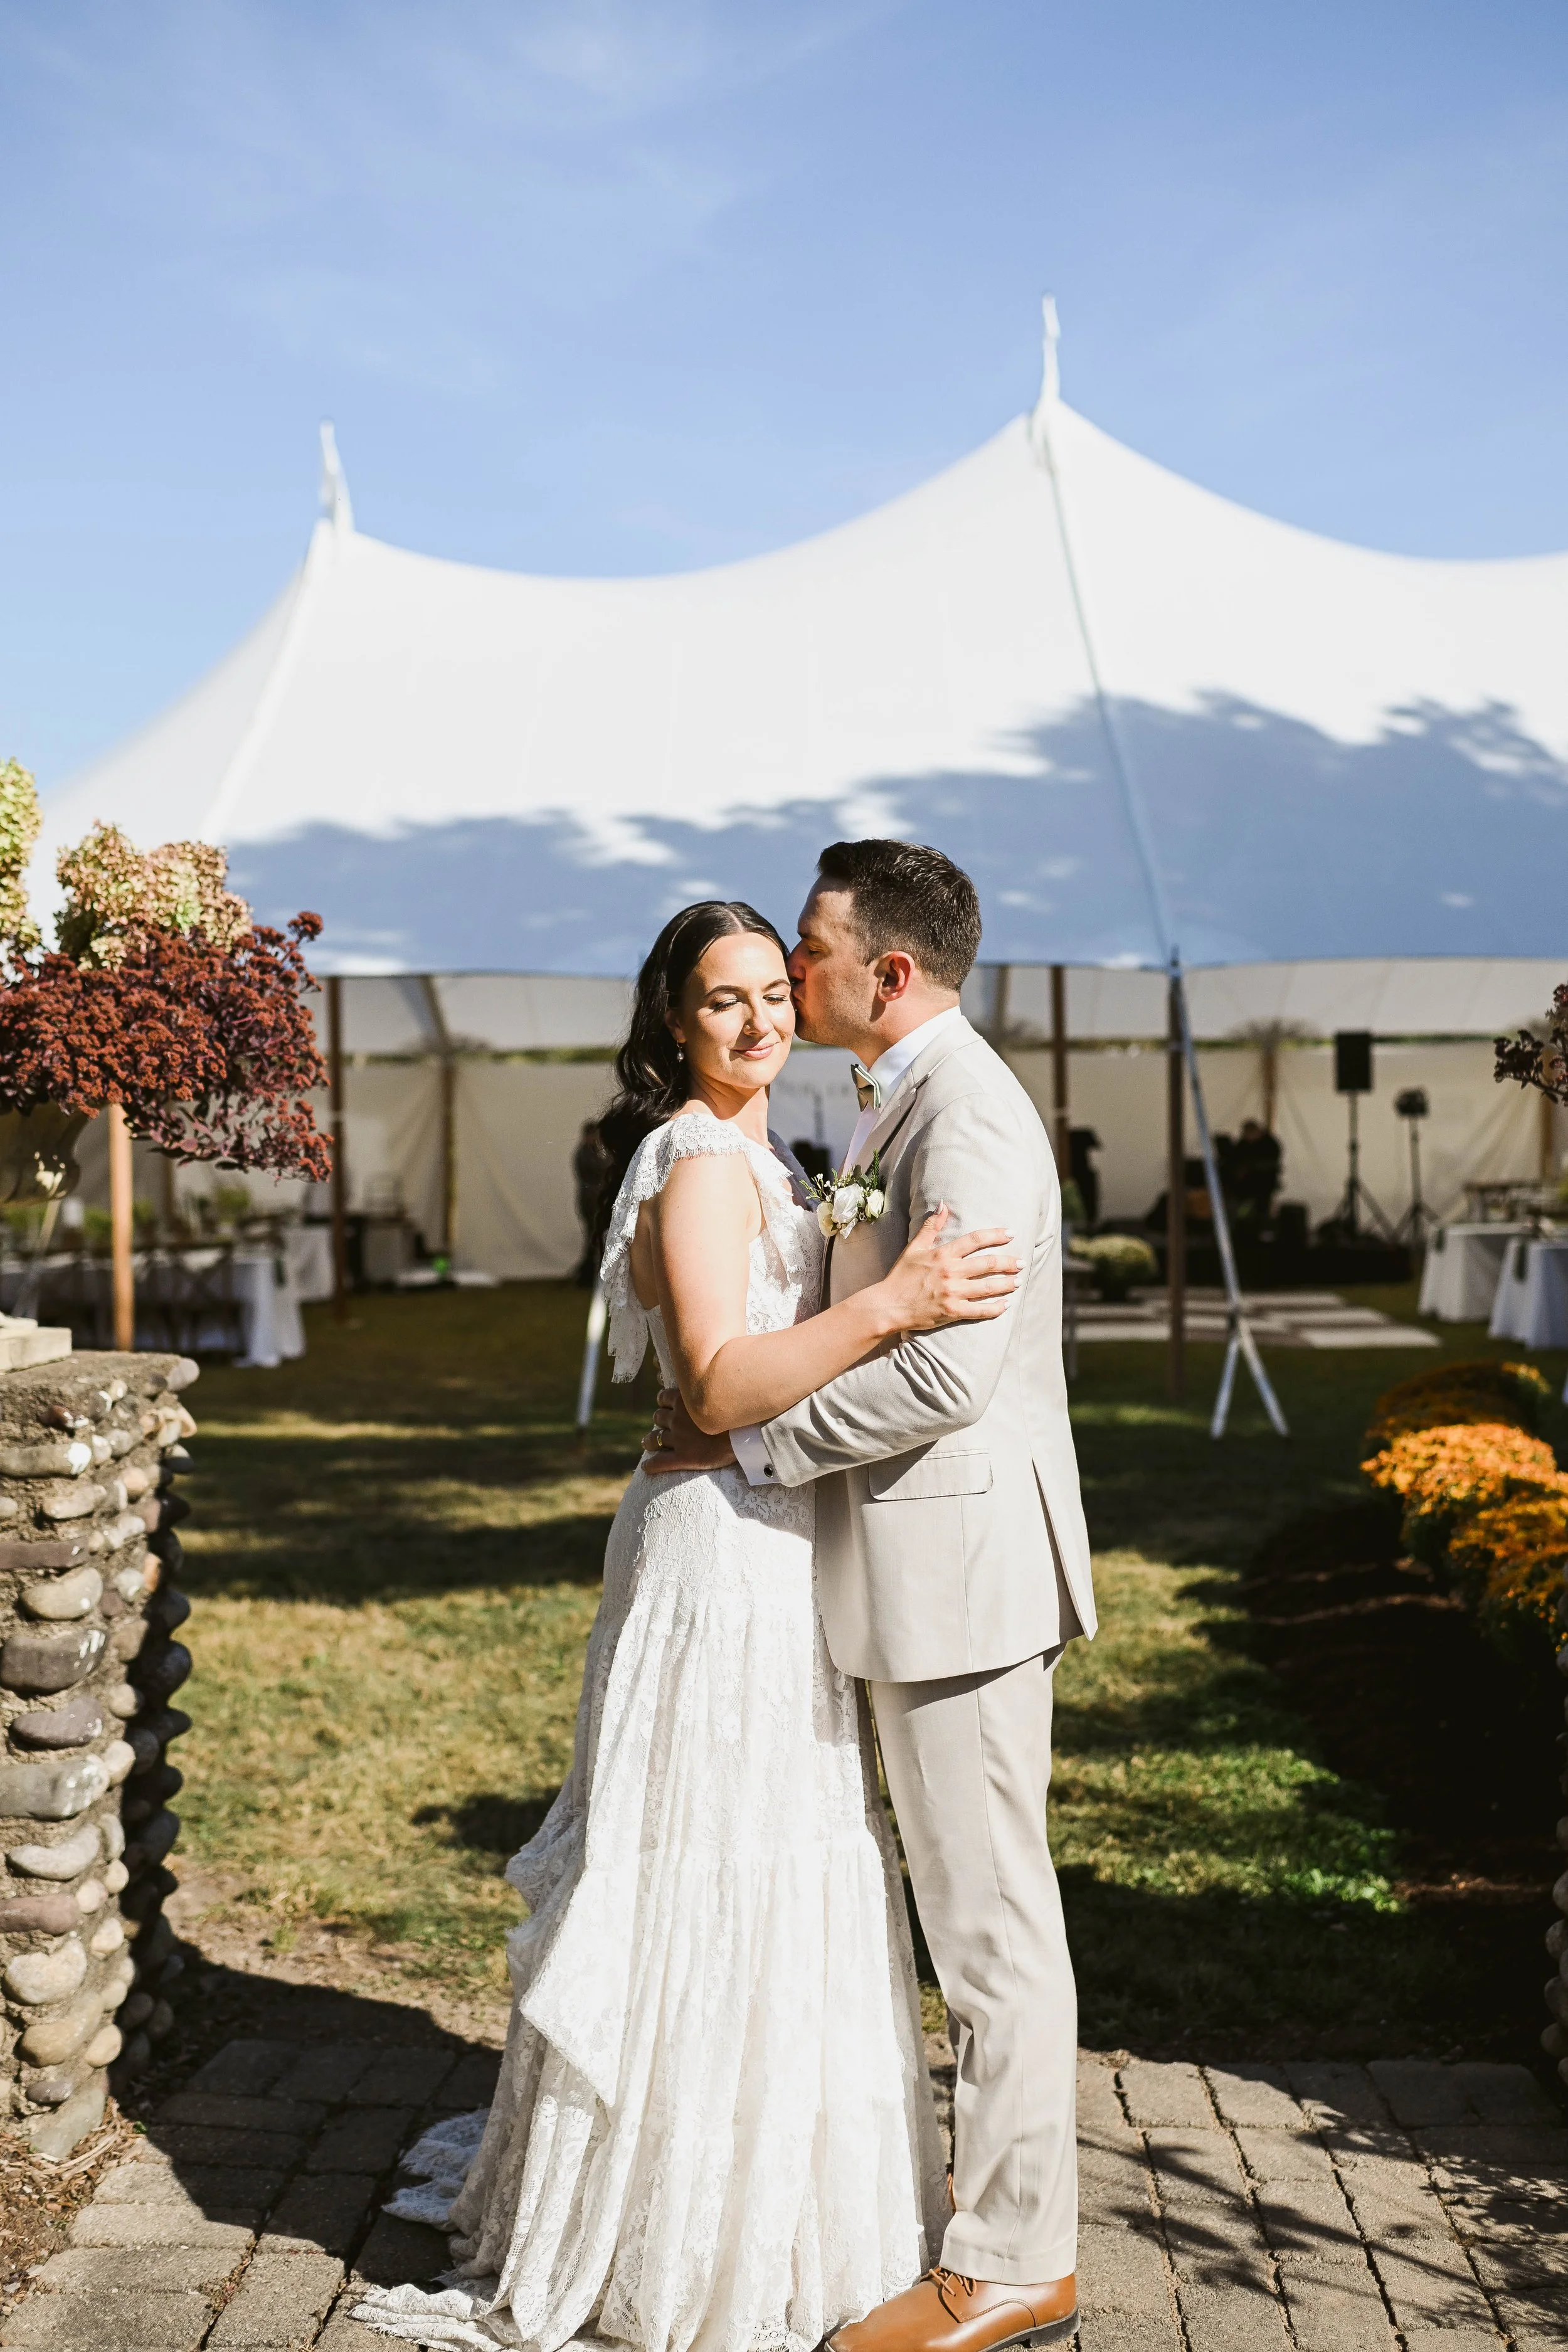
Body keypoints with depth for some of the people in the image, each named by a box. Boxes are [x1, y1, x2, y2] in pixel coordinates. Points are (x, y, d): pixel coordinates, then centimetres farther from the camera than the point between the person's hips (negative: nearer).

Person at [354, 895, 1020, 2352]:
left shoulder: (745, 1157, 15)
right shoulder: (701, 1161, -16)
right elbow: (719, 1385, -25)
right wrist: (890, 1305, -33)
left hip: (760, 1540, 10)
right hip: (730, 1551, -10)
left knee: (747, 1885, 18)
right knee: (722, 1887, -1)